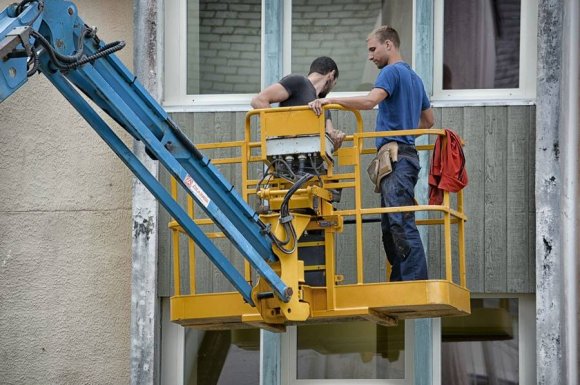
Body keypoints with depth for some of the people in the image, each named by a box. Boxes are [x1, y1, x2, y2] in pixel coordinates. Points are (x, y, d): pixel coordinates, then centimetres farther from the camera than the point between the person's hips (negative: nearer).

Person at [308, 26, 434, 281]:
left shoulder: (392, 72, -5)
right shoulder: (413, 77, 25)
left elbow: (370, 101, -23)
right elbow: (428, 120, 34)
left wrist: (329, 100, -24)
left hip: (396, 157, -10)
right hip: (405, 154, 10)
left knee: (402, 224, -15)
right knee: (390, 228, 9)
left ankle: (415, 284, -20)